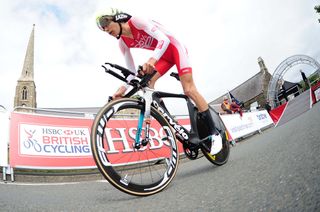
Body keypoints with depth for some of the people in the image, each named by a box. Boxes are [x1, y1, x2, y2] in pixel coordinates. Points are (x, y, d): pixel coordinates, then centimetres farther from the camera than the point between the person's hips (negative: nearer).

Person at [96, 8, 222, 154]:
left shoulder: (137, 21, -22)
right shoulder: (123, 44, -3)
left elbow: (164, 39, -34)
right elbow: (132, 71, -2)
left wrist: (152, 60, -50)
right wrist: (122, 89, -18)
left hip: (174, 48, -7)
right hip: (163, 56, 7)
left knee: (189, 90, -18)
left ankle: (214, 133, -10)